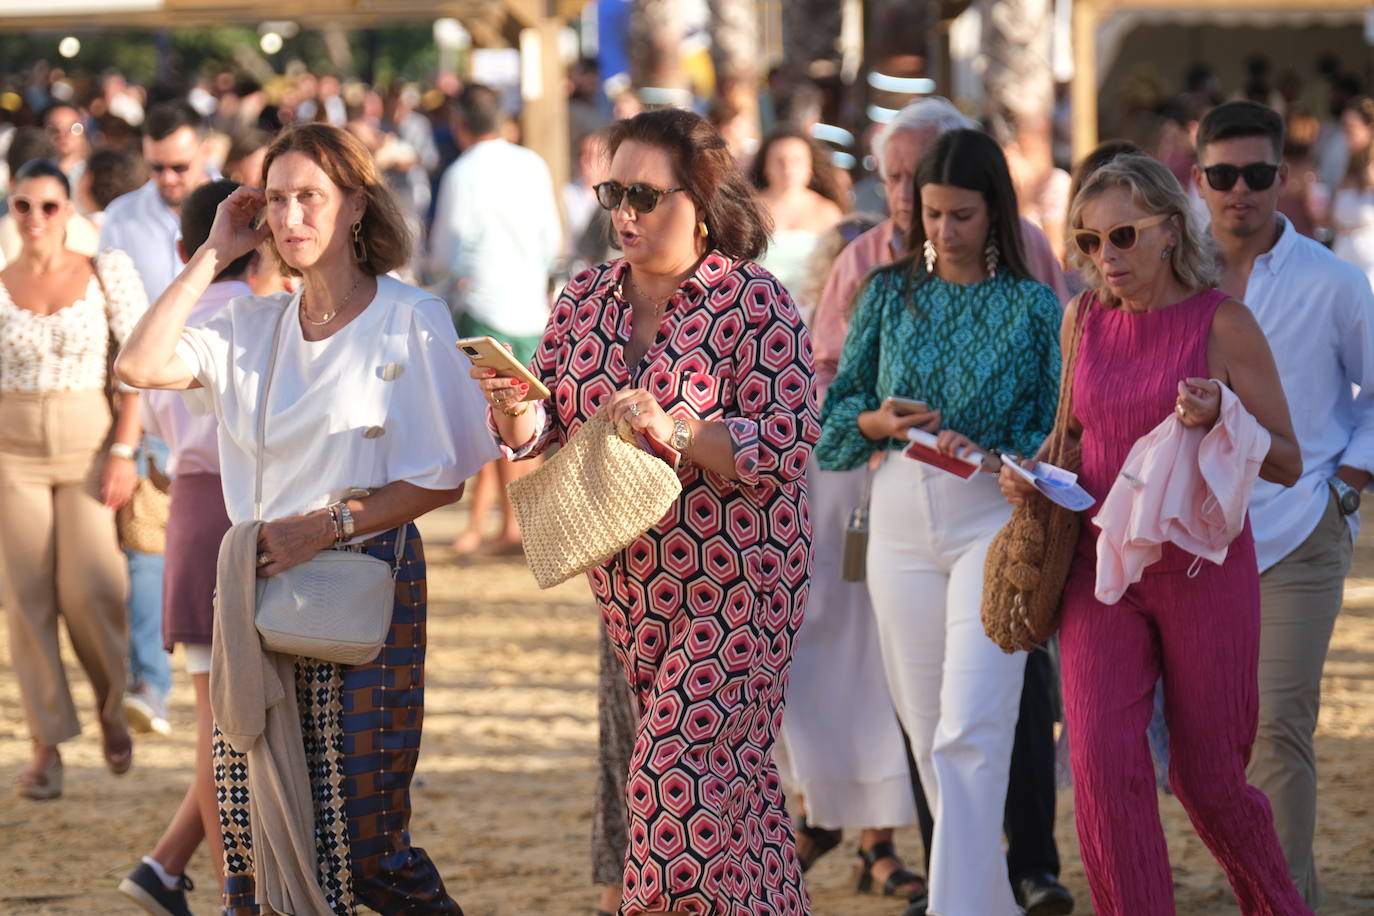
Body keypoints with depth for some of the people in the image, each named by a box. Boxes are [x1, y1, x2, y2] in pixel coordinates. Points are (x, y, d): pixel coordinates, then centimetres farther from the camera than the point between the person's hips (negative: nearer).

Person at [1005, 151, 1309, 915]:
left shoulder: (1223, 322, -7)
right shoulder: (1083, 320, 6)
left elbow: (1286, 463, -5)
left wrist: (1218, 420, -23)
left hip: (1204, 569, -3)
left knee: (1208, 775, 4)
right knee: (1103, 759, -12)